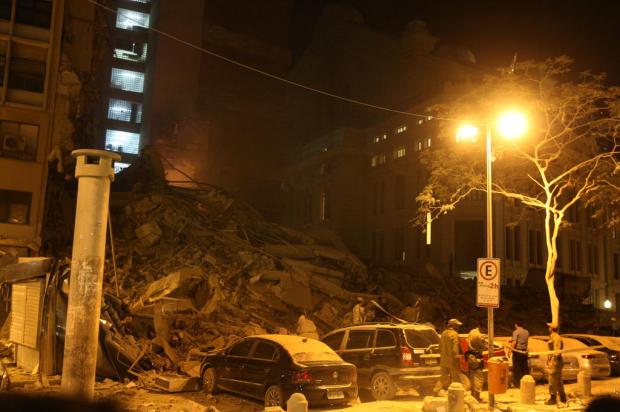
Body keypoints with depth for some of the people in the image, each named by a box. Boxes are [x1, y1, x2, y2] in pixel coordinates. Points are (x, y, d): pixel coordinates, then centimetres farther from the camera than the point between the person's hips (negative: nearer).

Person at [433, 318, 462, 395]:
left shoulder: (444, 333, 12)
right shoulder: (454, 334, -14)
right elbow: (455, 348, -20)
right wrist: (456, 359, -19)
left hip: (444, 359, 8)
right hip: (451, 359, -7)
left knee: (444, 376, 13)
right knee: (456, 377, 5)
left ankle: (436, 390, 7)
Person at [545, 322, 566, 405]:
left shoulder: (556, 338, -17)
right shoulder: (552, 337, 15)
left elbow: (556, 351, -22)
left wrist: (552, 362, -23)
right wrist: (548, 360, 20)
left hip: (555, 361, -11)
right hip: (554, 361, 11)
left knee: (553, 381, -5)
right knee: (558, 381, 17)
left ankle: (553, 398, 0)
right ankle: (562, 397, 25)